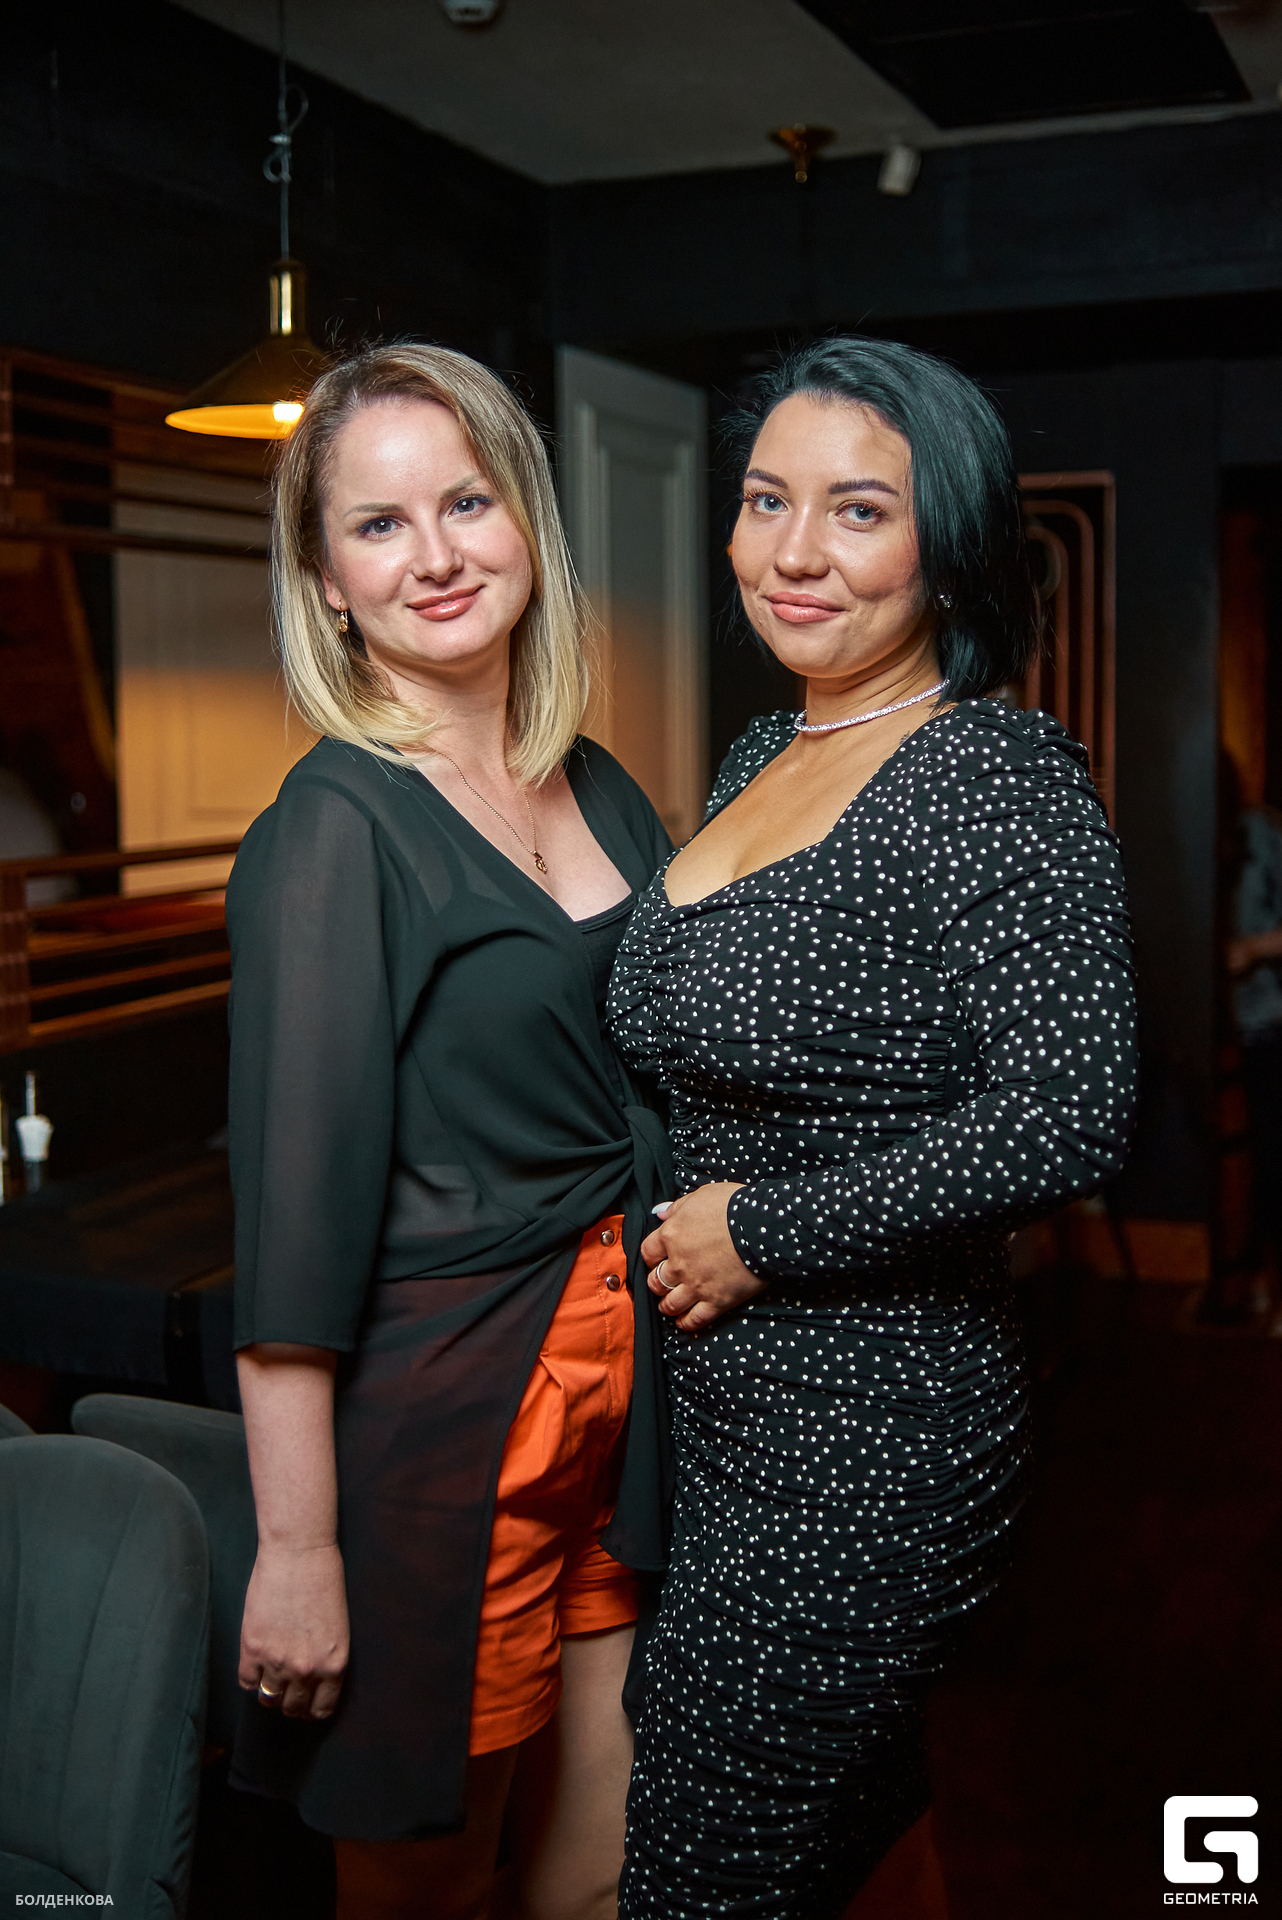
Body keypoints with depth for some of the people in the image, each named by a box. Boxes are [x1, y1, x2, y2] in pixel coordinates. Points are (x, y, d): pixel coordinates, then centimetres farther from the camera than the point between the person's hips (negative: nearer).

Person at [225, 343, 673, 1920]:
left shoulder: (602, 792, 6)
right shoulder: (335, 830, -16)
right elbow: (294, 1216, -18)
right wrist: (297, 1549, -17)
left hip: (620, 1364, 7)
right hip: (436, 1391, -6)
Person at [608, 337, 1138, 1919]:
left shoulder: (1000, 777, -16)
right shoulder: (759, 758, 8)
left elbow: (1065, 1120, -26)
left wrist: (759, 1230, -18)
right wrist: (674, 1225, 5)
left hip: (866, 1438, -8)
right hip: (718, 1414, 8)